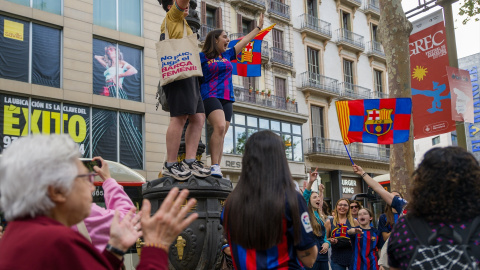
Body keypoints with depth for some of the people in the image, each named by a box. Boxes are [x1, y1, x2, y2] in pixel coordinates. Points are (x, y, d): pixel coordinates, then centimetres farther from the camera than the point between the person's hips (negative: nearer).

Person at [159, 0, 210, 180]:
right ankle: (170, 165, -14)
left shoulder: (180, 22, 31)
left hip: (188, 75, 10)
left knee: (198, 117, 0)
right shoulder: (173, 16, 6)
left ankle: (190, 161, -4)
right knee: (179, 117, -16)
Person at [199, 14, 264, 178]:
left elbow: (244, 41, 25)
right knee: (219, 127, -28)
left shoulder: (227, 55, 20)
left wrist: (259, 27, 29)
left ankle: (217, 169, -2)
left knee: (221, 135, -1)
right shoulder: (203, 57, 4)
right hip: (210, 96, -6)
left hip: (227, 99, 6)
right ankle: (214, 167, -30)